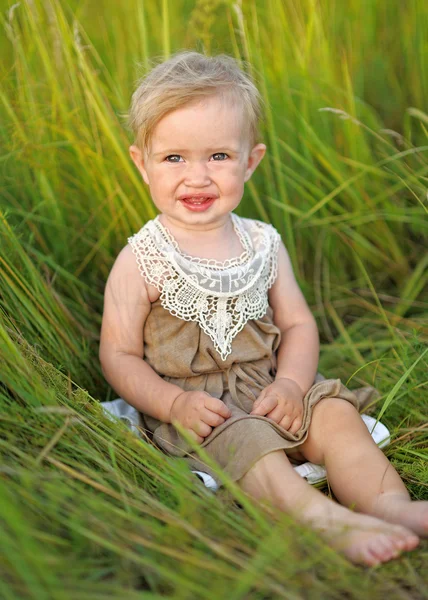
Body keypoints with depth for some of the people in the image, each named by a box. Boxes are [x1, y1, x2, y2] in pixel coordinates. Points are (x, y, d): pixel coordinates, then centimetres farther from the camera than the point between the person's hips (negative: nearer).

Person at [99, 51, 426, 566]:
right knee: (243, 439, -31)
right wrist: (174, 403, -22)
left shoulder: (263, 243, 4)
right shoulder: (140, 260, -8)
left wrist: (291, 383, -13)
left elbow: (298, 324, 7)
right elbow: (118, 355, -7)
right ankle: (328, 521, -44)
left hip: (266, 391, 5)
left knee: (334, 412, -18)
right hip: (189, 402, -4)